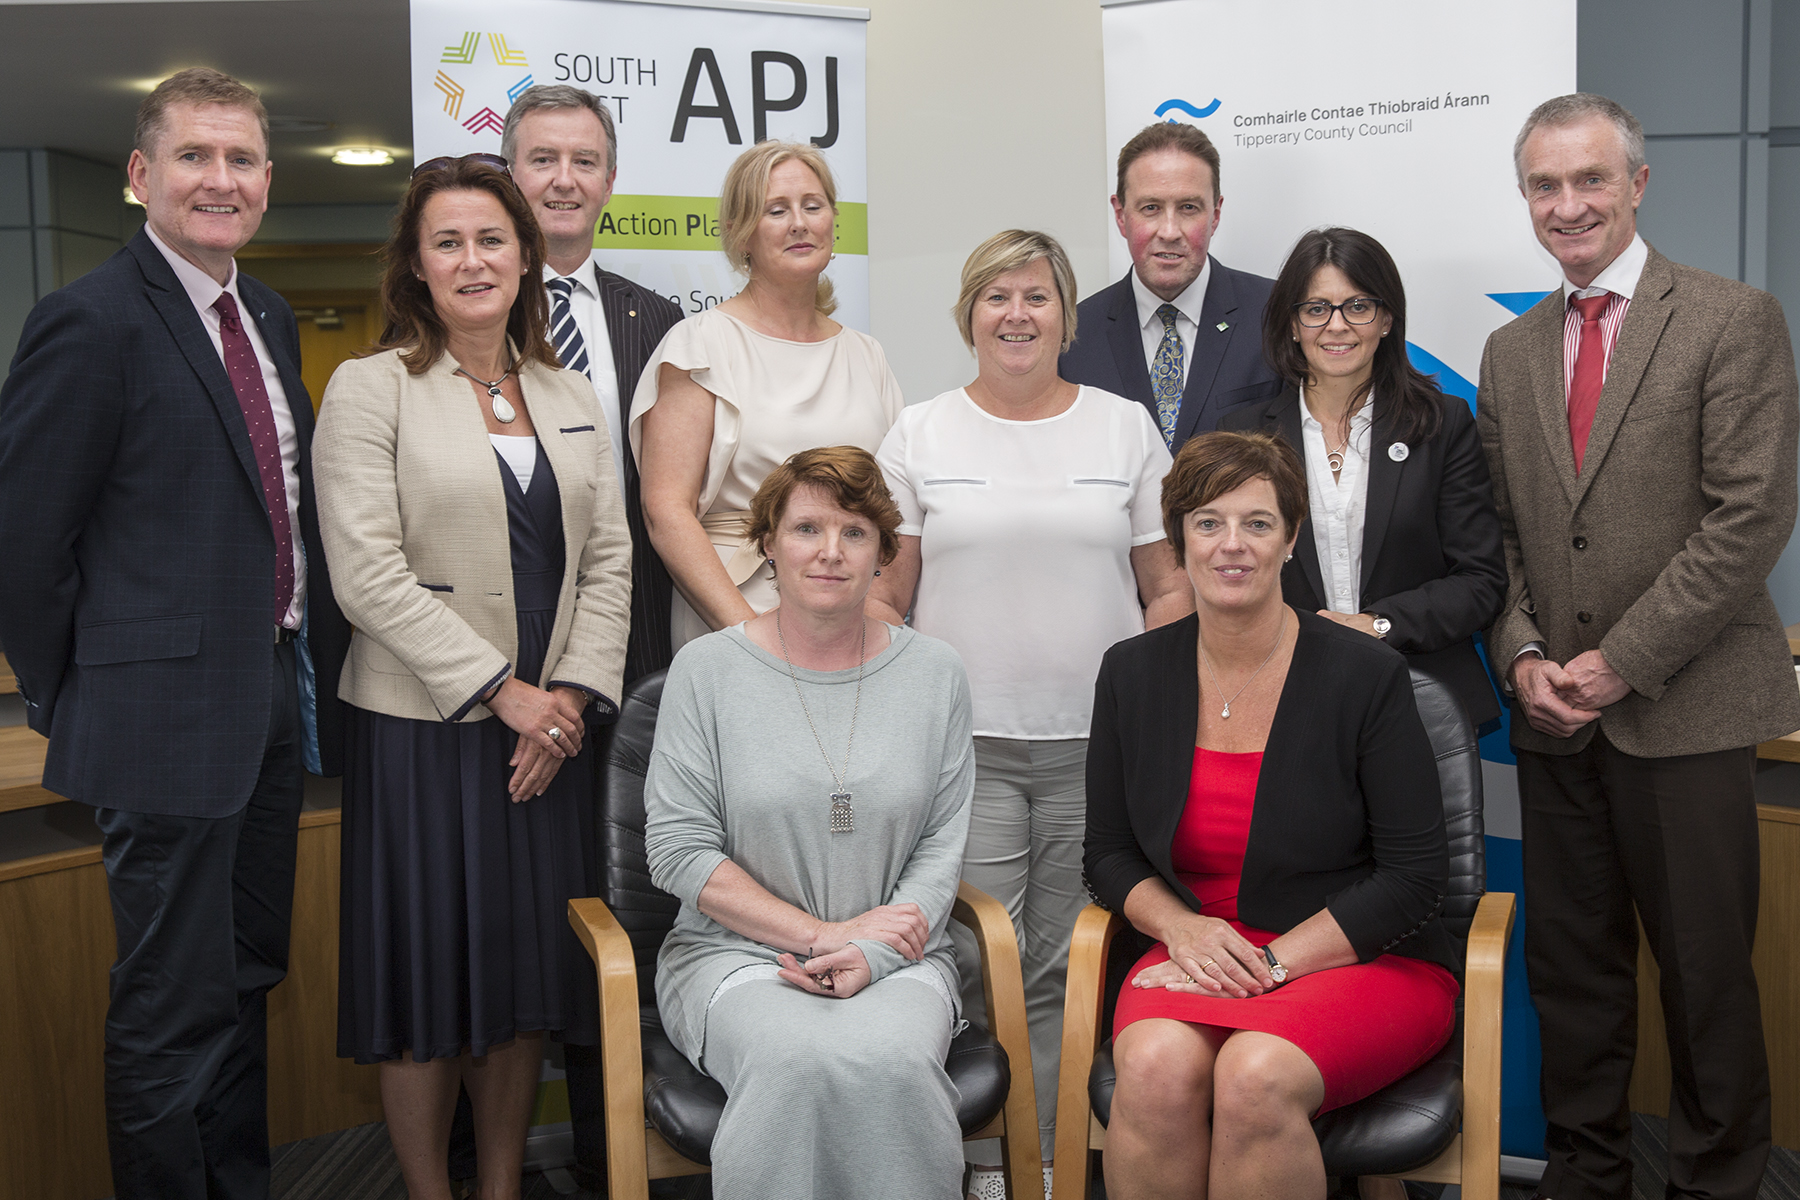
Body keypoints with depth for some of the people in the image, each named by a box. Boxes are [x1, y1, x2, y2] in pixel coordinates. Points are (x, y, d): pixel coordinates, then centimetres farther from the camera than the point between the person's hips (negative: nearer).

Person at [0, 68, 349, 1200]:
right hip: (172, 714, -8)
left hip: (278, 699, 8)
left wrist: (308, 666, 10)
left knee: (247, 980, 20)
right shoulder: (92, 319, -14)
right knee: (175, 1009, 4)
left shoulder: (270, 317, 11)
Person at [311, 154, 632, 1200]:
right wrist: (503, 692, -14)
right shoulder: (371, 388, -2)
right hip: (424, 729, -4)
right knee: (433, 973, 4)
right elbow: (369, 574, -11)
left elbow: (609, 562, 8)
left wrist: (572, 694, -6)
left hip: (552, 726, 4)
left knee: (528, 974, 10)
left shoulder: (572, 397, 12)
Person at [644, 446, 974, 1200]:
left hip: (894, 960, 2)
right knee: (800, 1063, -34)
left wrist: (868, 956, -12)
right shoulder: (707, 669, 1)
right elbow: (677, 852, -3)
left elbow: (942, 847, 5)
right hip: (734, 952, -1)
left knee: (891, 1060, -32)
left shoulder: (933, 673, 7)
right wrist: (825, 933, -9)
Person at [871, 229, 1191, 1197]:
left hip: (1100, 749, 1)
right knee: (980, 968, -3)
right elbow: (882, 599, 7)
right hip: (963, 747, -1)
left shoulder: (1124, 427, 10)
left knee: (1069, 972, 5)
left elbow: (1167, 588, 11)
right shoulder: (920, 435, 7)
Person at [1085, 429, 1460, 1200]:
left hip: (1360, 960, -2)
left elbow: (1415, 873, -7)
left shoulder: (1365, 674, -7)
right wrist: (1183, 928, -10)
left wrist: (1273, 961, -14)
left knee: (1256, 1077, -33)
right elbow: (1109, 853, 11)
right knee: (1156, 1068, -31)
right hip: (1199, 954, 3)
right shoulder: (1132, 673, 3)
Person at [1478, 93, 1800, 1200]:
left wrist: (1623, 661, -14)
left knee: (1707, 971, 4)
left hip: (1684, 709, -4)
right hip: (1555, 713, 5)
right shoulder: (1511, 351, 13)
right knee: (1573, 962, 11)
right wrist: (1524, 655, -3)